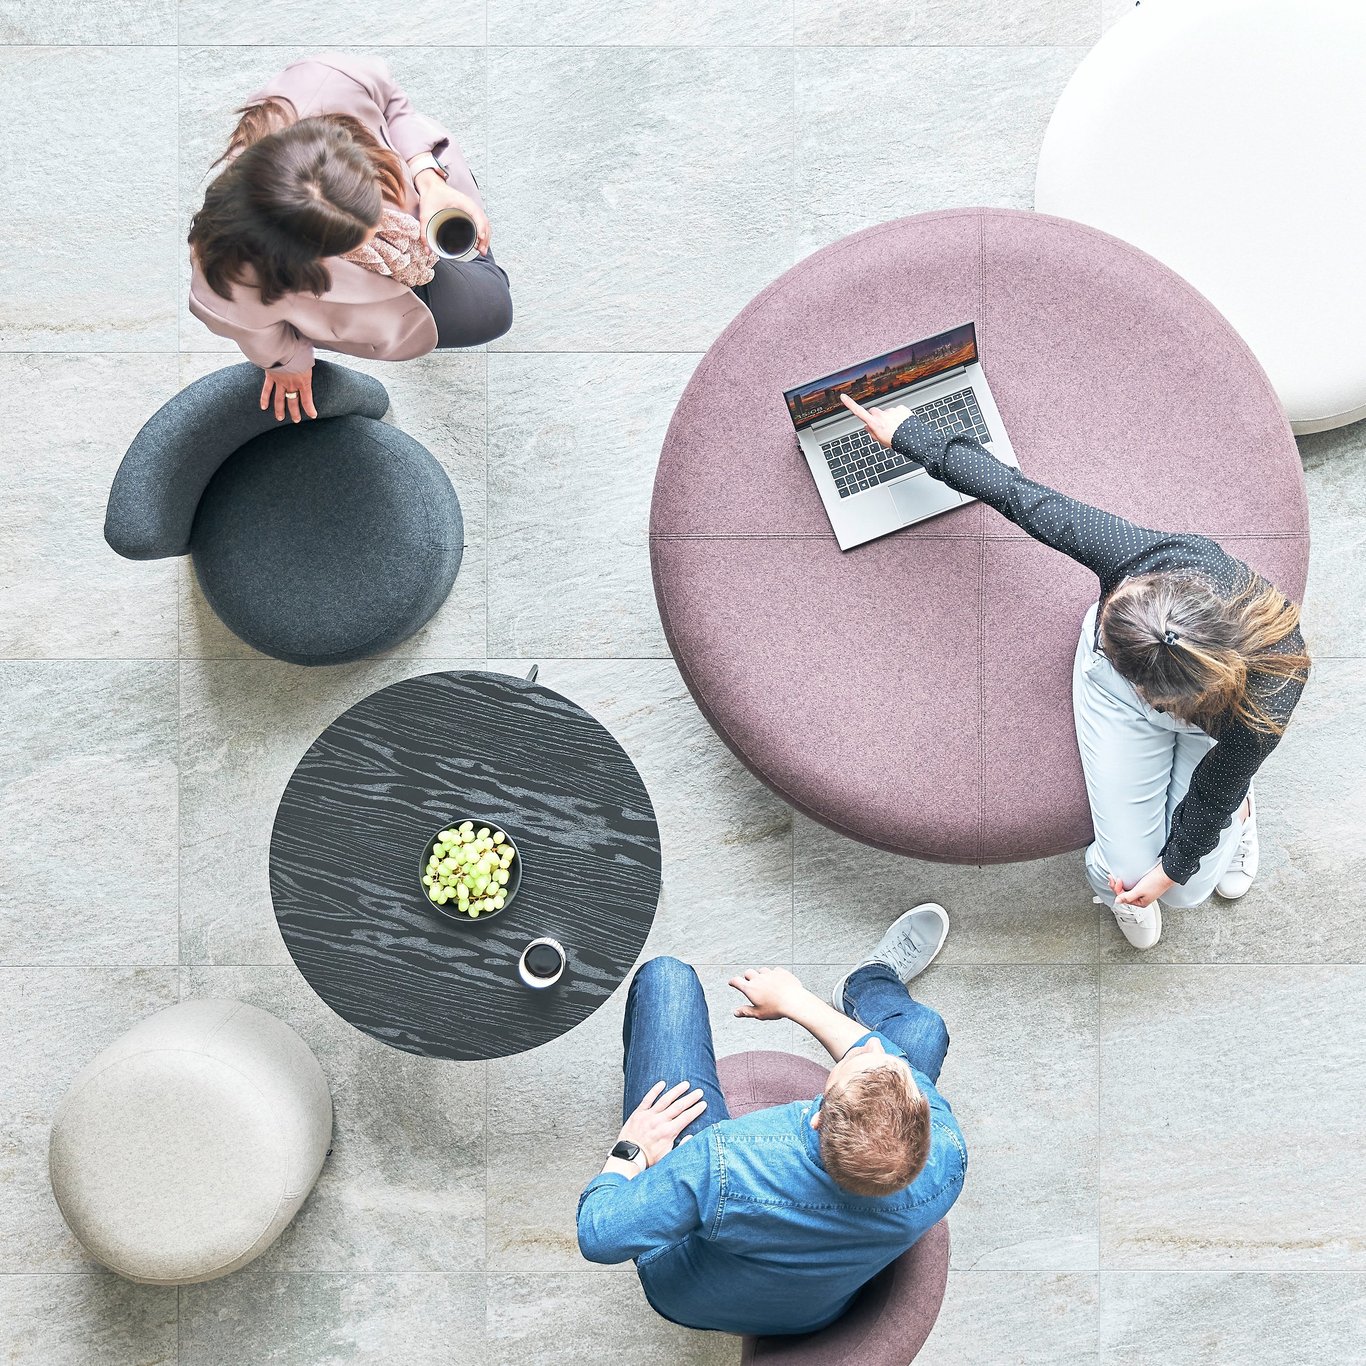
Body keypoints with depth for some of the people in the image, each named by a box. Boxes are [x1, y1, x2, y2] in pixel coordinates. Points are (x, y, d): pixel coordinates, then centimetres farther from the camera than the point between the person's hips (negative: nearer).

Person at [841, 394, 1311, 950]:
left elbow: (1213, 792, -22)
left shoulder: (1263, 707, -44)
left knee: (1186, 891, 2)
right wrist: (908, 433, -16)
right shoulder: (1137, 552, -44)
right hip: (1118, 684, 2)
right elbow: (1017, 494, -28)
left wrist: (1173, 868, -4)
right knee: (1126, 872, -6)